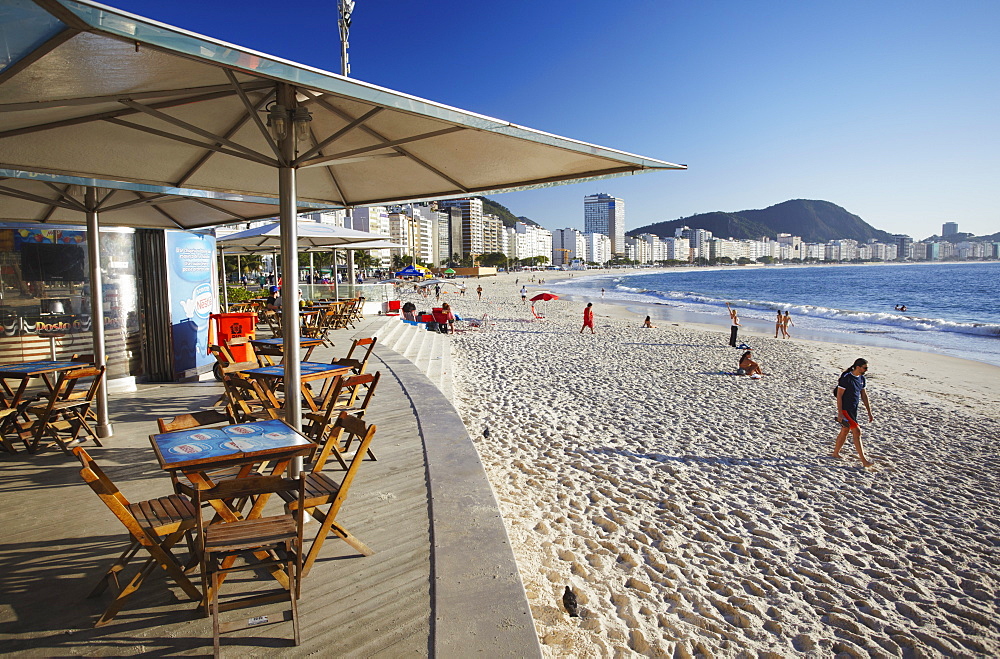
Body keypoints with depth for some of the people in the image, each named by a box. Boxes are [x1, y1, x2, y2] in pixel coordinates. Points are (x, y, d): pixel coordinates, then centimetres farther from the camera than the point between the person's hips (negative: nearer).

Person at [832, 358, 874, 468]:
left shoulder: (861, 378, 8)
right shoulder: (846, 378, -18)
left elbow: (864, 396, 14)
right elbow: (839, 395, -18)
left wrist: (869, 413, 13)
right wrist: (840, 413, -20)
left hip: (853, 410, 9)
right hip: (845, 410, -9)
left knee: (844, 432, 16)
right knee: (857, 432, -11)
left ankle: (835, 453, 30)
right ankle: (864, 461, -7)